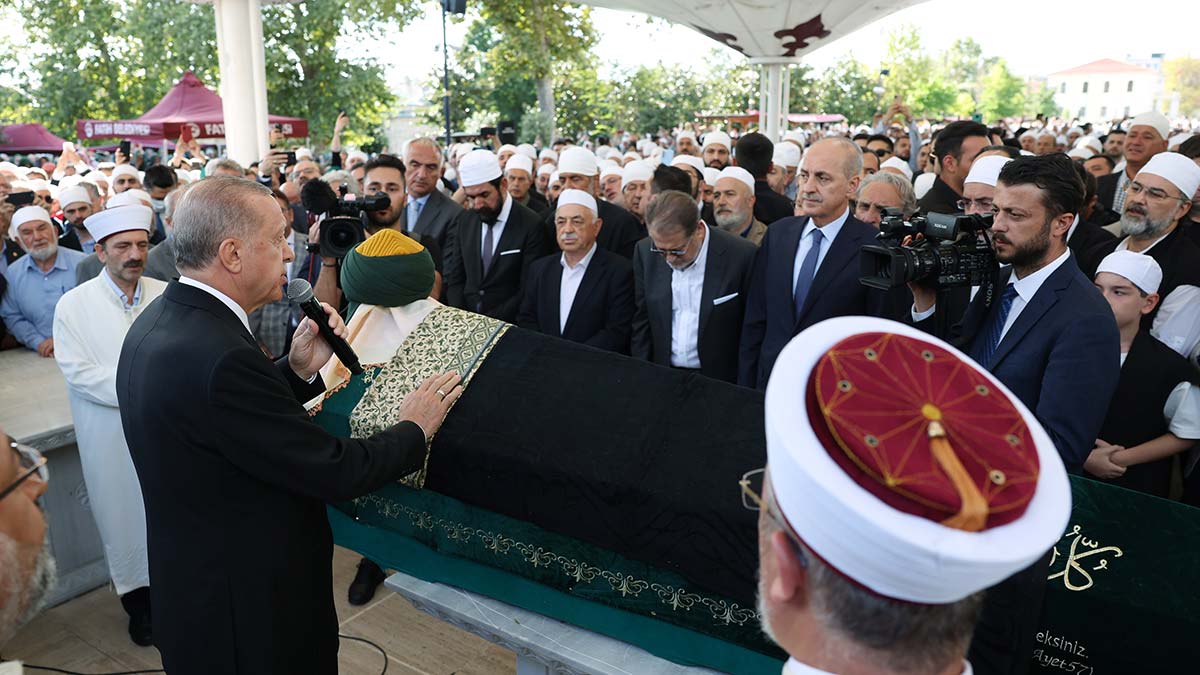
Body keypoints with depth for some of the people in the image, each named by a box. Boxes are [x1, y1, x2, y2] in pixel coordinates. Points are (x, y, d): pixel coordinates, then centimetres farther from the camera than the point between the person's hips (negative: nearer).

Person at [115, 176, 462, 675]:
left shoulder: (161, 320, -1)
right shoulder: (219, 356, -31)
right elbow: (333, 473, -25)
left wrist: (298, 370, -5)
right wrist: (413, 430, -10)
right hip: (248, 611, -9)